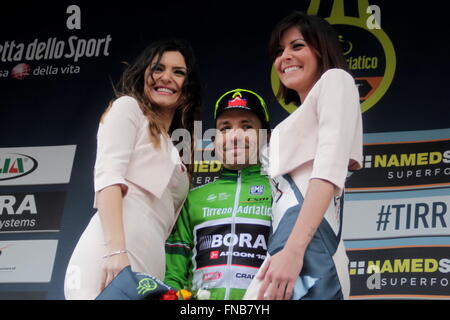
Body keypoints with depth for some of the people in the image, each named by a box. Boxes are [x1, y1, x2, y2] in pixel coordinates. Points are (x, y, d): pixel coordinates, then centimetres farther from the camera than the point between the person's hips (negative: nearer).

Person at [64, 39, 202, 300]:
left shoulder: (174, 151, 32)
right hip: (112, 259, -7)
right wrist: (116, 249, -20)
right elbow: (107, 176, -6)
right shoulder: (128, 107, 11)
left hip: (148, 269, 7)